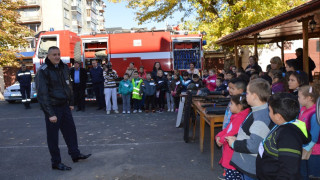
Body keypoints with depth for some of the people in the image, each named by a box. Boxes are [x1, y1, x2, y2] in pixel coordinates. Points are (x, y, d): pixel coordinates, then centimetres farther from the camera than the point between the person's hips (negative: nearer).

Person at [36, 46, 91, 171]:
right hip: (53, 108, -7)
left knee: (70, 130, 14)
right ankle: (56, 163, 16)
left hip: (64, 106, 7)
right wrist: (50, 113, -22)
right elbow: (42, 94, -19)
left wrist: (71, 103, 14)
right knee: (53, 136, 4)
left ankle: (75, 154, 29)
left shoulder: (63, 67, 7)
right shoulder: (43, 71, -15)